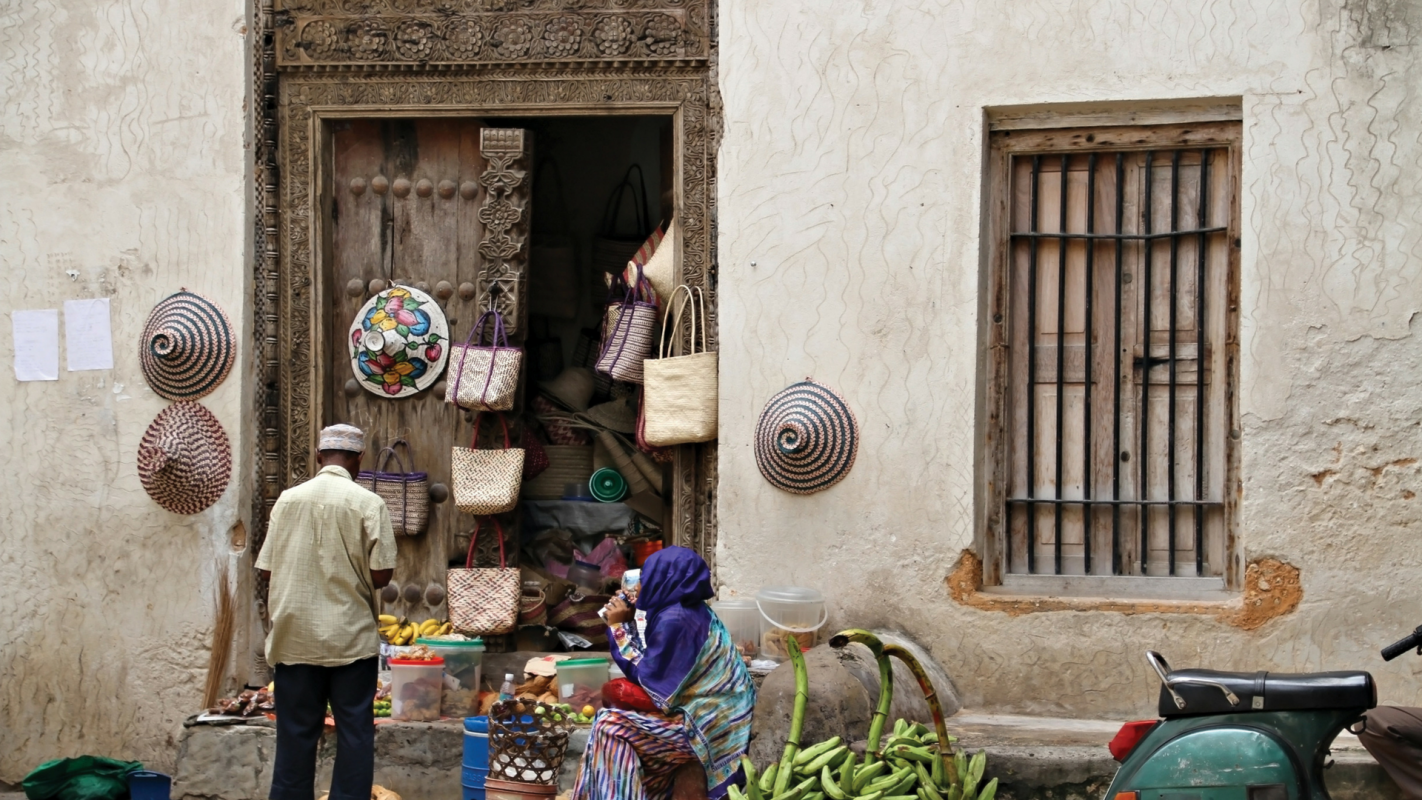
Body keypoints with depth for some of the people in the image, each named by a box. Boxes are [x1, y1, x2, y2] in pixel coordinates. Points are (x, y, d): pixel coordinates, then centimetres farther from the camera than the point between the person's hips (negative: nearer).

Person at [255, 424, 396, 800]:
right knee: (354, 731, 5)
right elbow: (381, 575, -9)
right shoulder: (368, 503, -7)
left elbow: (267, 569, 3)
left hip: (296, 637, 2)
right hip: (350, 635, -2)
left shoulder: (288, 499, 0)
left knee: (296, 732, 8)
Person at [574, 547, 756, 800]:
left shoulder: (674, 620, -20)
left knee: (611, 726, -12)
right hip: (713, 716, 10)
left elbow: (646, 677, -14)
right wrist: (628, 624, 12)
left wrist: (618, 627, -8)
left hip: (705, 726, -10)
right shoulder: (690, 611, 9)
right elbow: (653, 665, 15)